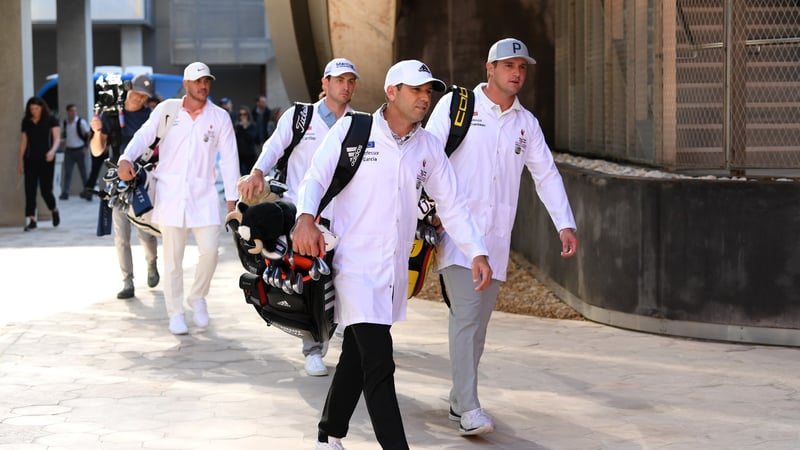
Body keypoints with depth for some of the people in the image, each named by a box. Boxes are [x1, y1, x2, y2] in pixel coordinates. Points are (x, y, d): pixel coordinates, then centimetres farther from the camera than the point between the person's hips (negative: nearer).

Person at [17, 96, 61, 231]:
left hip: (46, 159, -3)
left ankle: (54, 210, 25)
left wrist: (52, 151, -27)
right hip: (30, 160, 3)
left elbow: (56, 138, -7)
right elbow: (23, 142, 12)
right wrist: (20, 161, 12)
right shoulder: (26, 122, 8)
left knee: (45, 190, -4)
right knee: (30, 189, -4)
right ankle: (32, 219, -2)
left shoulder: (51, 120, -1)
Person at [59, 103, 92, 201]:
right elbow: (63, 135, 21)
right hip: (68, 151, 3)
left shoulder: (81, 122, -5)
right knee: (67, 173, -3)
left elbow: (88, 134, -6)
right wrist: (64, 146, 8)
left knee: (83, 173, 4)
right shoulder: (65, 123, 8)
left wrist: (85, 147, -10)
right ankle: (65, 193, -5)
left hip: (79, 151, -3)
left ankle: (87, 192, 13)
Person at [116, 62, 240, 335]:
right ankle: (175, 314, 14)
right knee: (173, 257, 2)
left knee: (210, 251, -11)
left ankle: (198, 297, 16)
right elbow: (144, 136, -6)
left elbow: (229, 159, 5)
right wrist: (126, 159, -26)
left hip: (204, 195, 1)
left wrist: (232, 198, 2)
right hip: (170, 194, 0)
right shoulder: (166, 110, 4)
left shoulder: (219, 117, 5)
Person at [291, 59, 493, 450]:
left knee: (356, 358, 16)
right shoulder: (351, 130, -5)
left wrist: (477, 253, -1)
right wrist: (306, 218, -28)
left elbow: (452, 205, 10)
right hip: (356, 264, -6)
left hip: (395, 268, 6)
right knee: (379, 365, -13)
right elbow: (315, 178, -9)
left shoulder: (428, 146, 9)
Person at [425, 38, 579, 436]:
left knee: (478, 320, 9)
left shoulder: (526, 123, 13)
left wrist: (565, 225, 4)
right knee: (466, 313, -16)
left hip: (496, 235, 5)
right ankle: (469, 409, -18)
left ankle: (458, 401, 21)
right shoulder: (456, 105, 0)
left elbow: (546, 174, 14)